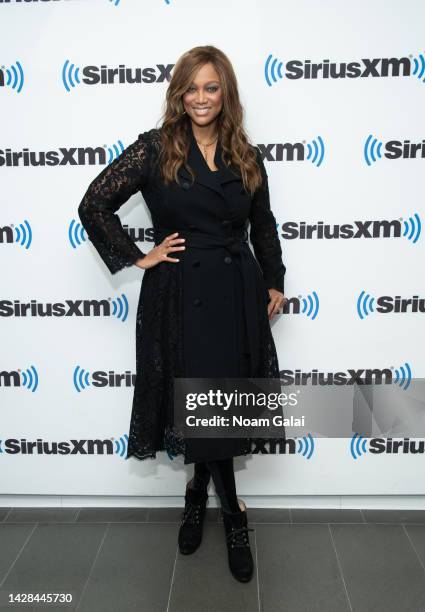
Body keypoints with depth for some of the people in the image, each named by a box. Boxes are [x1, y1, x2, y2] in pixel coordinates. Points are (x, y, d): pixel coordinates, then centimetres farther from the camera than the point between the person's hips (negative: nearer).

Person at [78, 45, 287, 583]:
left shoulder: (245, 157, 9)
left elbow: (263, 226, 17)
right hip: (180, 295, -3)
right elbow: (94, 204, -4)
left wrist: (274, 282, 12)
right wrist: (137, 258, -5)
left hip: (237, 295, 3)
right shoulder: (155, 148, -2)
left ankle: (198, 492, 36)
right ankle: (233, 515, 30)